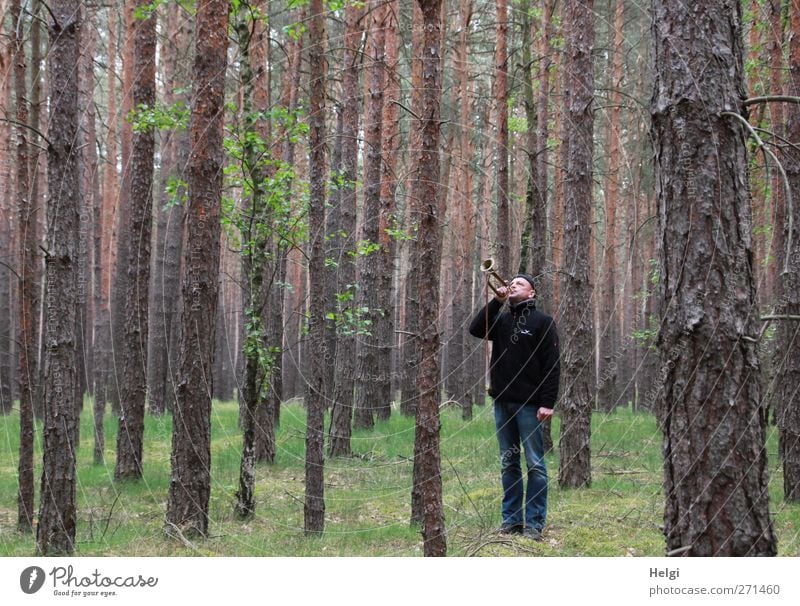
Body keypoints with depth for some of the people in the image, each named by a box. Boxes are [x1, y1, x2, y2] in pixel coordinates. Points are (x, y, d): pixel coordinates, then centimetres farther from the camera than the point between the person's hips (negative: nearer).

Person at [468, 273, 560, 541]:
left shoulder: (543, 322, -1)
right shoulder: (501, 320, 13)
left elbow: (552, 365, -7)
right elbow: (476, 329, -4)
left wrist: (548, 403, -15)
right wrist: (496, 302, -9)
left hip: (530, 405, -5)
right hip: (502, 403, 5)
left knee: (535, 464, -3)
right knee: (508, 463, 9)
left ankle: (534, 523, -1)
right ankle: (511, 519, 14)